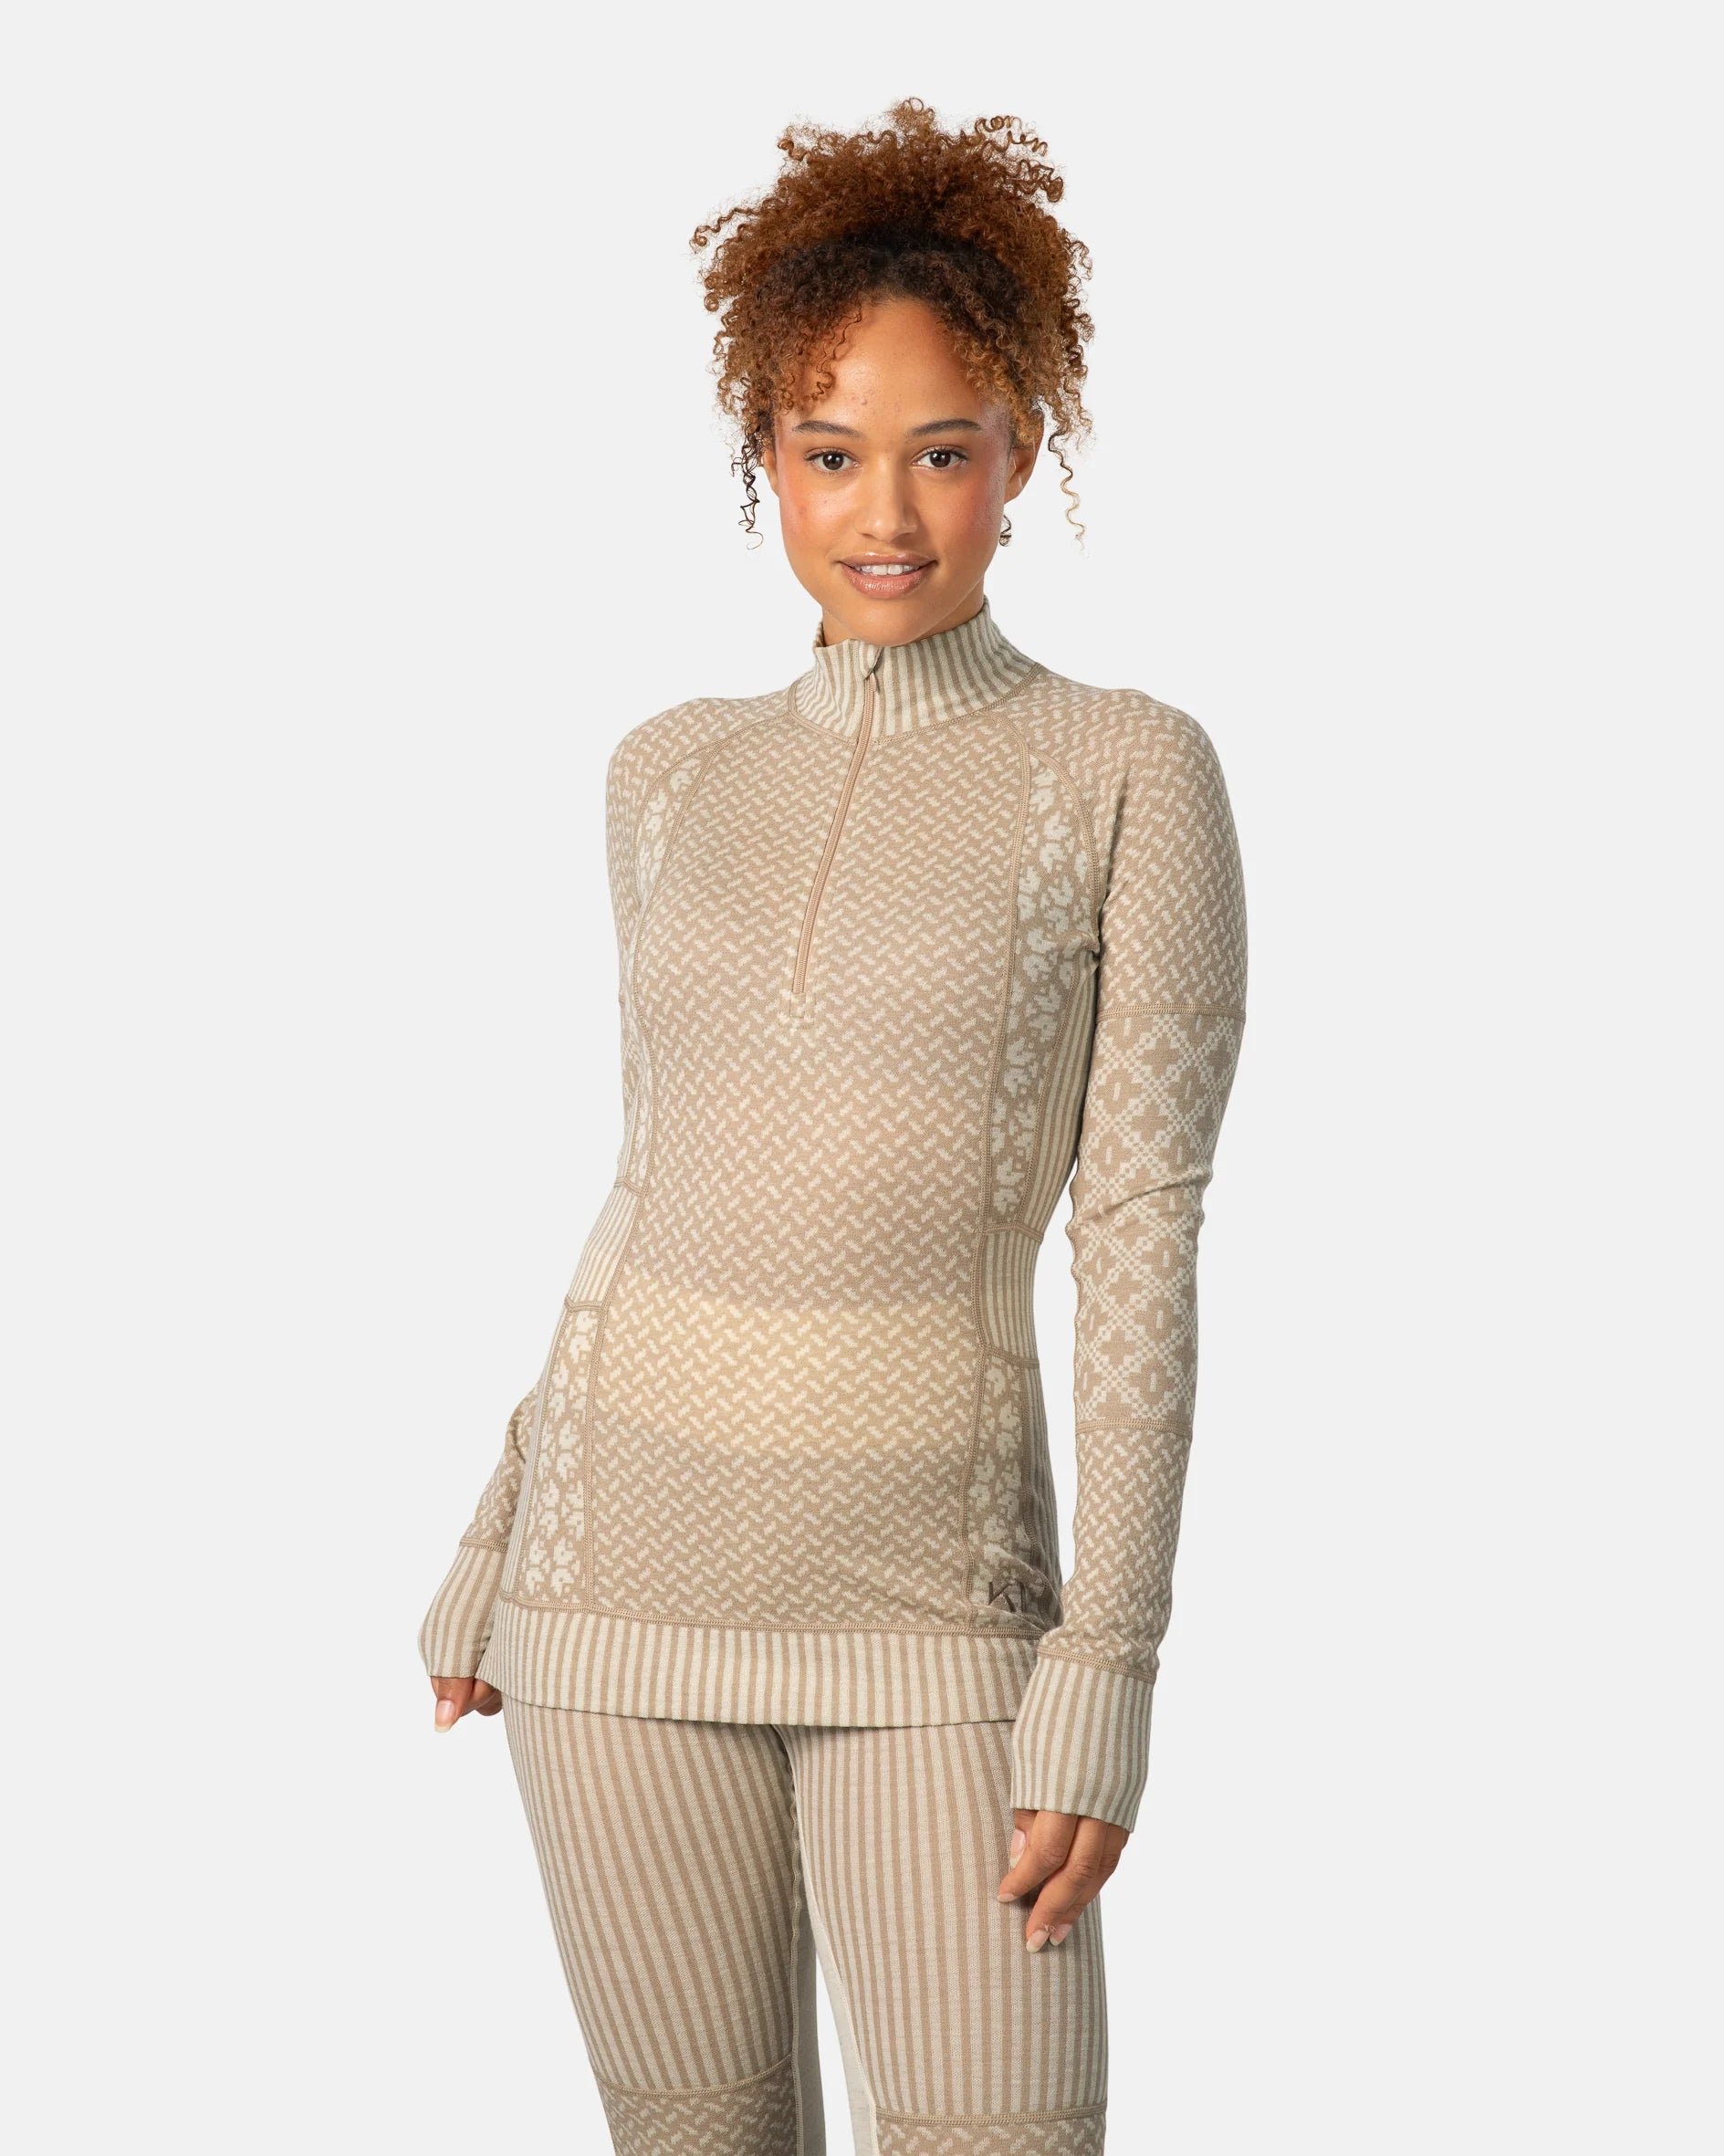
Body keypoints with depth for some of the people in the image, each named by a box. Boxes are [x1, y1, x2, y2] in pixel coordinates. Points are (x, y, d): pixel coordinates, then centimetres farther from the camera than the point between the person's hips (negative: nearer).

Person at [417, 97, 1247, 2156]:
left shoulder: (1132, 774, -4)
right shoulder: (673, 774, 8)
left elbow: (1145, 1243, -8)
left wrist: (1106, 1676, -14)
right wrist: (498, 1541, 13)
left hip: (932, 1599, -3)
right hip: (636, 1572, 3)